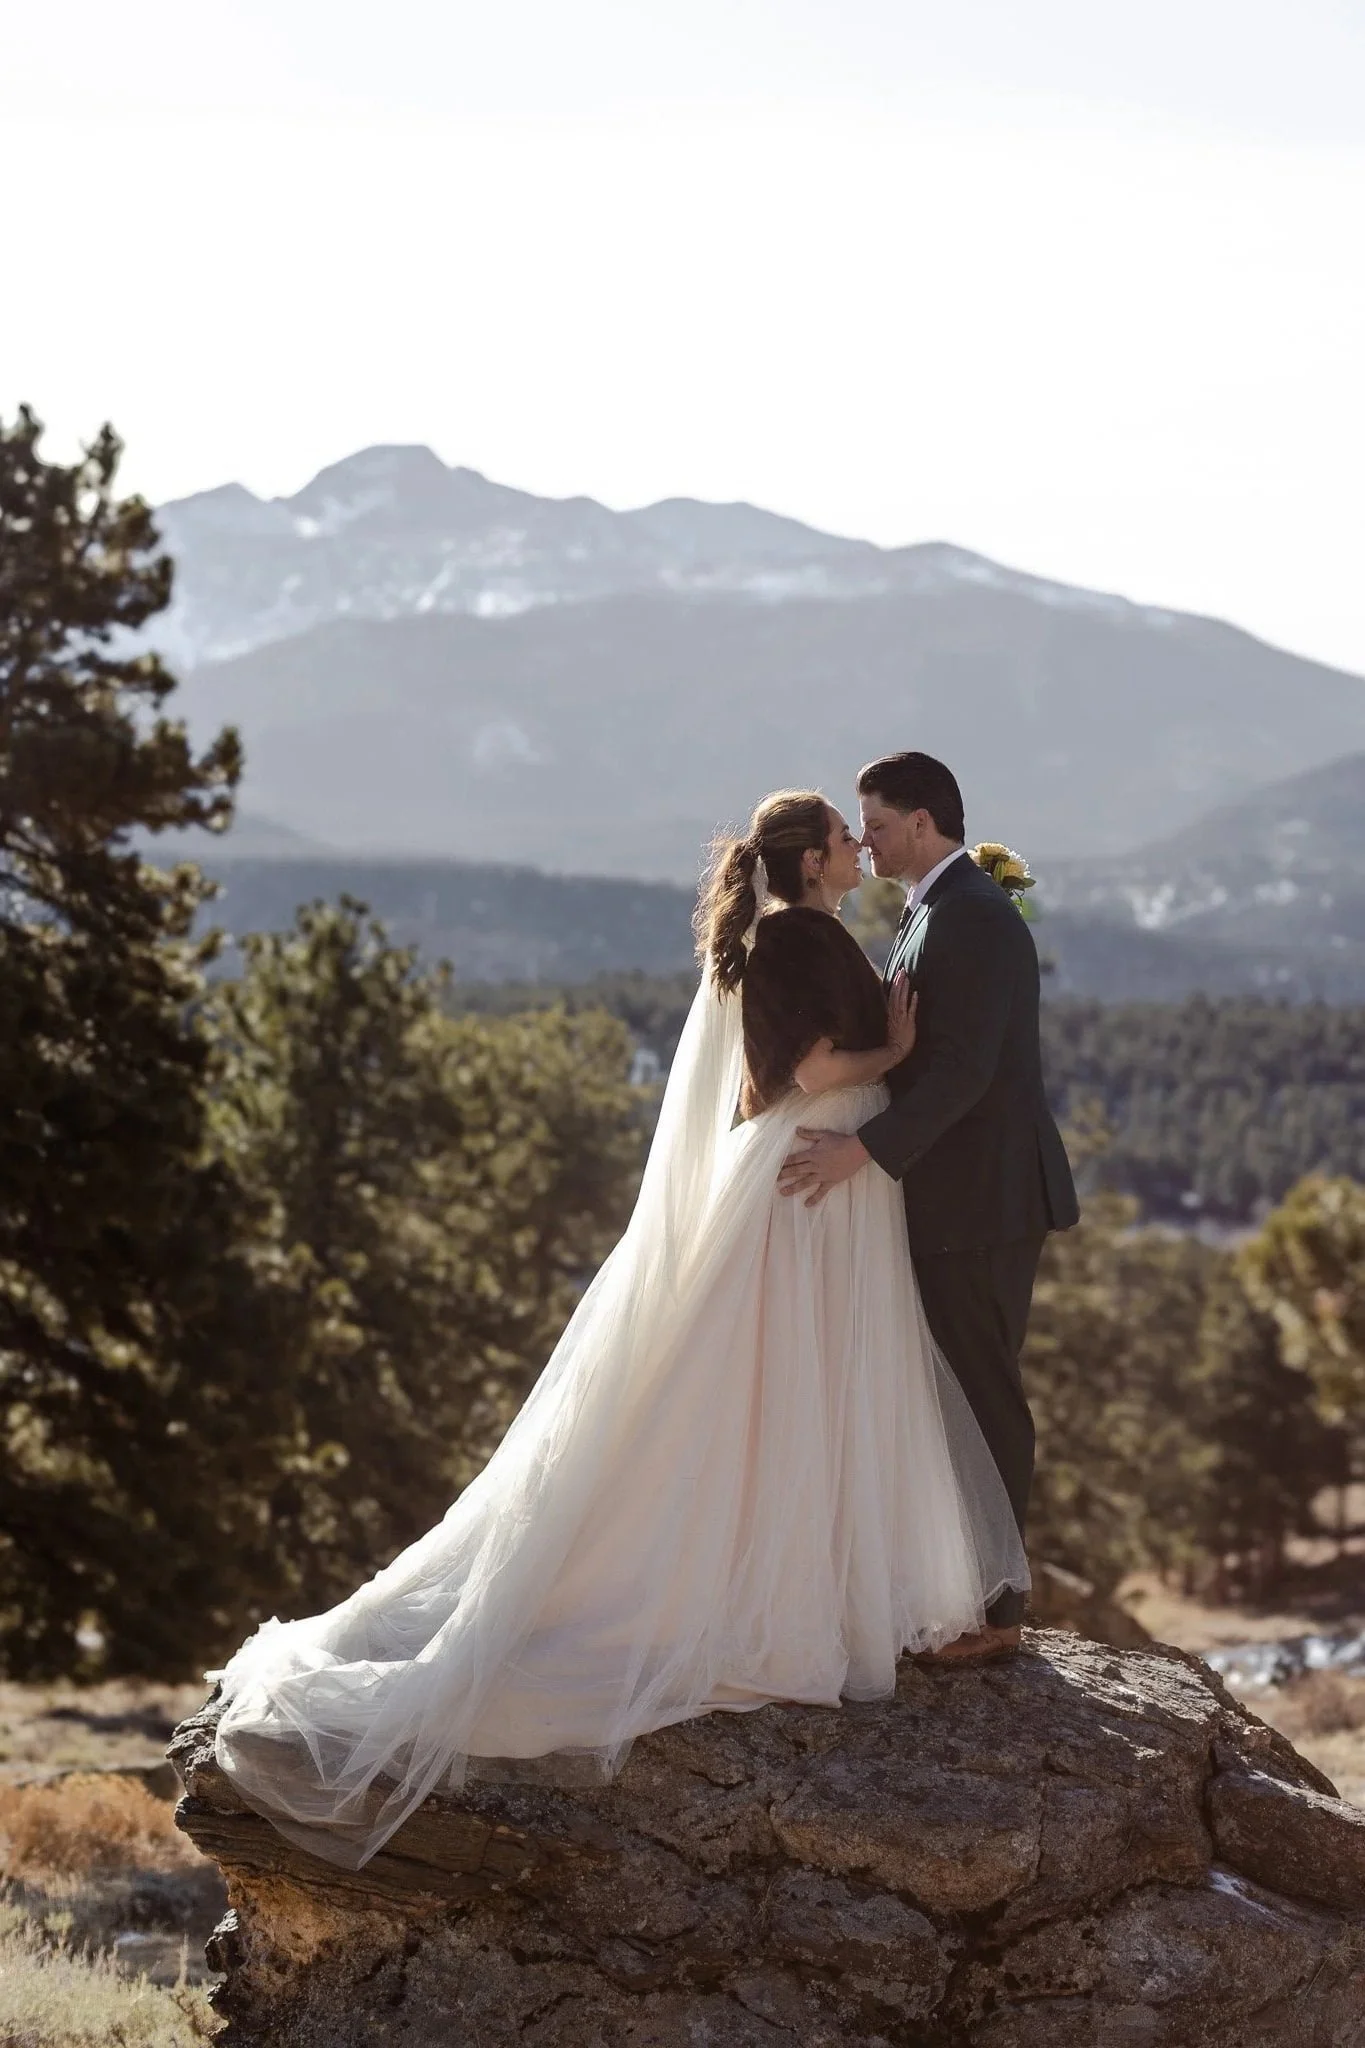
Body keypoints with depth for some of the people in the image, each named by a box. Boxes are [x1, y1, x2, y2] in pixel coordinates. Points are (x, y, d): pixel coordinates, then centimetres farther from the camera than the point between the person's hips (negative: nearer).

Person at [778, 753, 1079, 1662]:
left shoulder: (972, 916, -18)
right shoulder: (942, 908, 15)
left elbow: (961, 1067, -26)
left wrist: (864, 1150, -30)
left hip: (983, 1202, -10)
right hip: (956, 1195, 10)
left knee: (984, 1399, -2)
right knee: (960, 1395, 14)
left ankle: (994, 1609, 5)